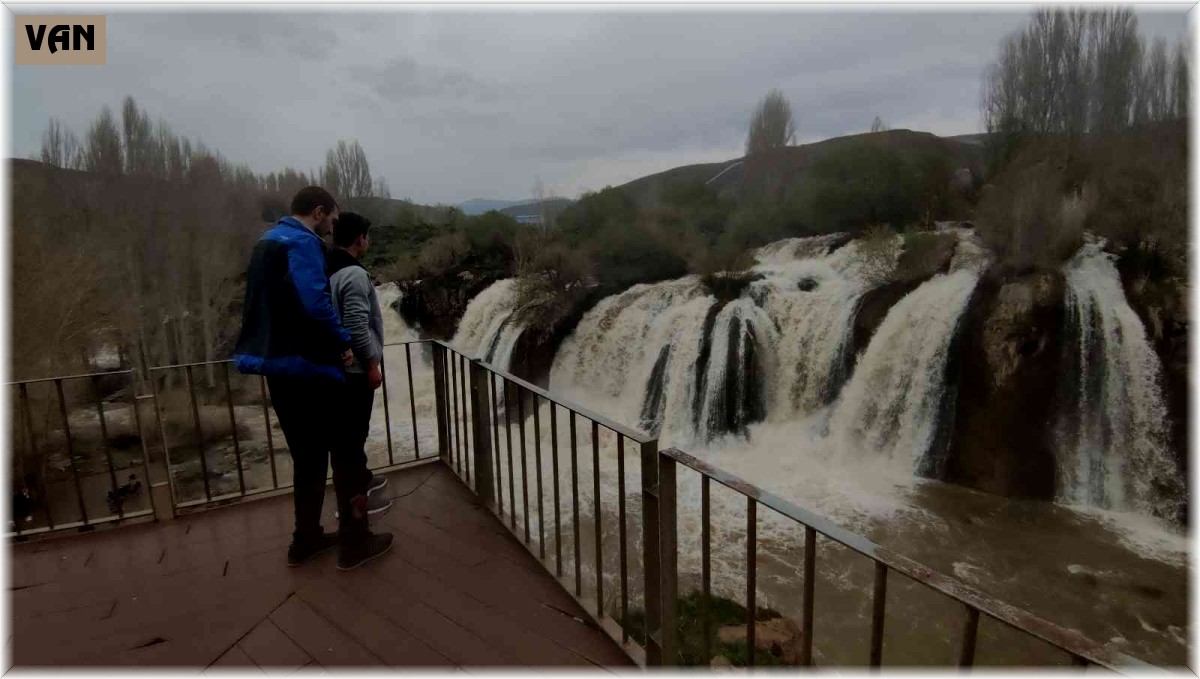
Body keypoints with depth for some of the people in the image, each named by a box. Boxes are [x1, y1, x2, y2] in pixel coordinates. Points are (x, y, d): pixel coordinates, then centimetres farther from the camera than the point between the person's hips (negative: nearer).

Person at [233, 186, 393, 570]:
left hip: (278, 365, 9)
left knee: (308, 455, 18)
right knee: (345, 452, 2)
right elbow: (315, 303, -26)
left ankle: (305, 539, 27)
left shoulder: (267, 242, 17)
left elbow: (262, 305, 20)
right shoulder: (302, 243, -13)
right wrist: (343, 342, -13)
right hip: (308, 367, -9)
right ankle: (357, 542, 10)